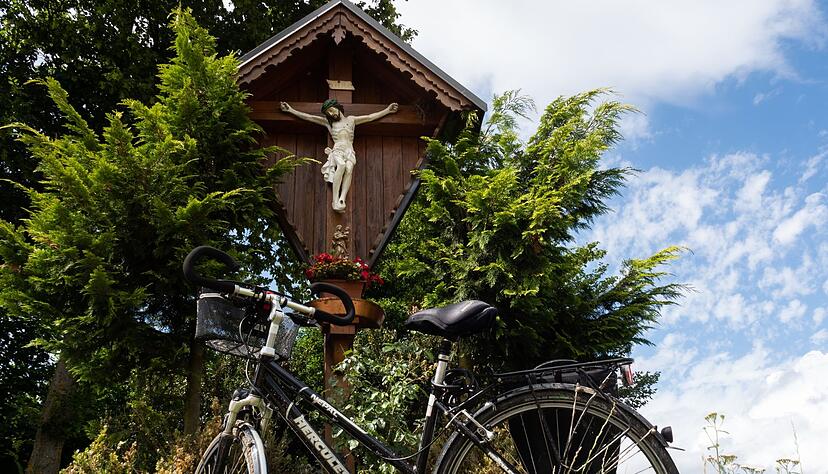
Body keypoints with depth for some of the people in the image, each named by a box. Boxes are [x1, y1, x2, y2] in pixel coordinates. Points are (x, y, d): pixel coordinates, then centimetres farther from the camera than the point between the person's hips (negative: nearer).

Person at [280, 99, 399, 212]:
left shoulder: (351, 120, 23)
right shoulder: (327, 122, 22)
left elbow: (371, 117, 25)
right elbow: (308, 117, 20)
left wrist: (388, 110, 24)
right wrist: (290, 110, 18)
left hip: (350, 151, 1)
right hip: (337, 150, -1)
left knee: (349, 168, -32)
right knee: (341, 165, -35)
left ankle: (342, 199, -47)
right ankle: (335, 200, -42)